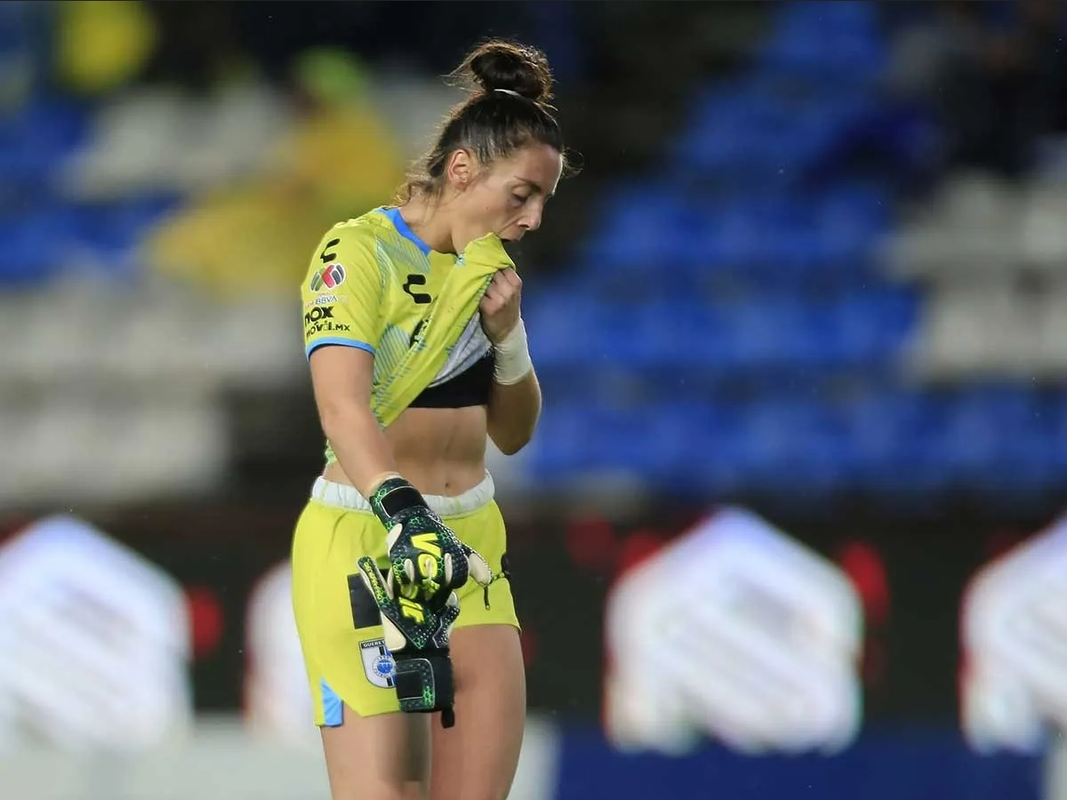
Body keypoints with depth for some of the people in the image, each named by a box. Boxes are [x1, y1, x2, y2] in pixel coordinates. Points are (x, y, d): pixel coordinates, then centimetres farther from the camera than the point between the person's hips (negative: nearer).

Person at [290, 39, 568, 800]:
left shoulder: (486, 268, 13)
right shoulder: (359, 252, -10)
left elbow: (513, 432, 17)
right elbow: (342, 406, -25)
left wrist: (505, 330, -1)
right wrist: (402, 514, -41)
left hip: (470, 543, 7)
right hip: (367, 543, -7)